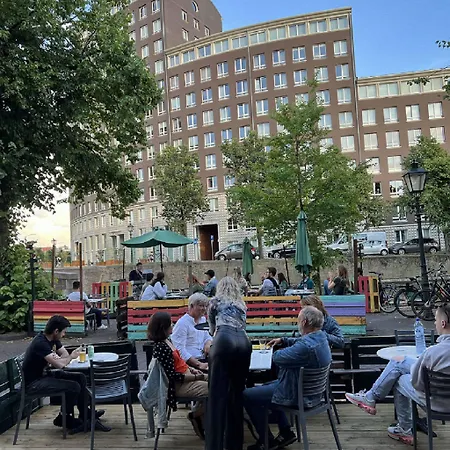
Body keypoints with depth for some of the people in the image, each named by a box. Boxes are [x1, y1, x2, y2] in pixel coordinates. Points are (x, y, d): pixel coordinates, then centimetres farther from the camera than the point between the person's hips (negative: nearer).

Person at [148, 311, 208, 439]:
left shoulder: (166, 341, 2)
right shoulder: (162, 348, -27)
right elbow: (173, 376, -24)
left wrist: (191, 369, 4)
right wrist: (196, 377, -16)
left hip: (185, 375, 10)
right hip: (178, 385, -10)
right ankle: (195, 415, 11)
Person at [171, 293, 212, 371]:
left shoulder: (202, 319, 16)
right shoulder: (182, 323, -10)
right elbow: (180, 350, -17)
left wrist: (208, 343, 3)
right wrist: (198, 364, -23)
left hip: (203, 359, 8)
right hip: (189, 361, -8)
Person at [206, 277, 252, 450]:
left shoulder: (215, 301, 24)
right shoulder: (241, 304, 32)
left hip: (224, 341, -4)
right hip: (244, 342, 4)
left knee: (218, 393, -3)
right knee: (237, 392, 13)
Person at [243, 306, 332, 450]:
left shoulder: (306, 347, -34)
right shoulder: (320, 336, -3)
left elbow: (277, 358, -23)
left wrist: (280, 350, -3)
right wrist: (283, 340, 14)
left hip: (298, 395, -10)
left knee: (247, 395, 0)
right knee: (267, 386, 31)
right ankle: (286, 432, 30)